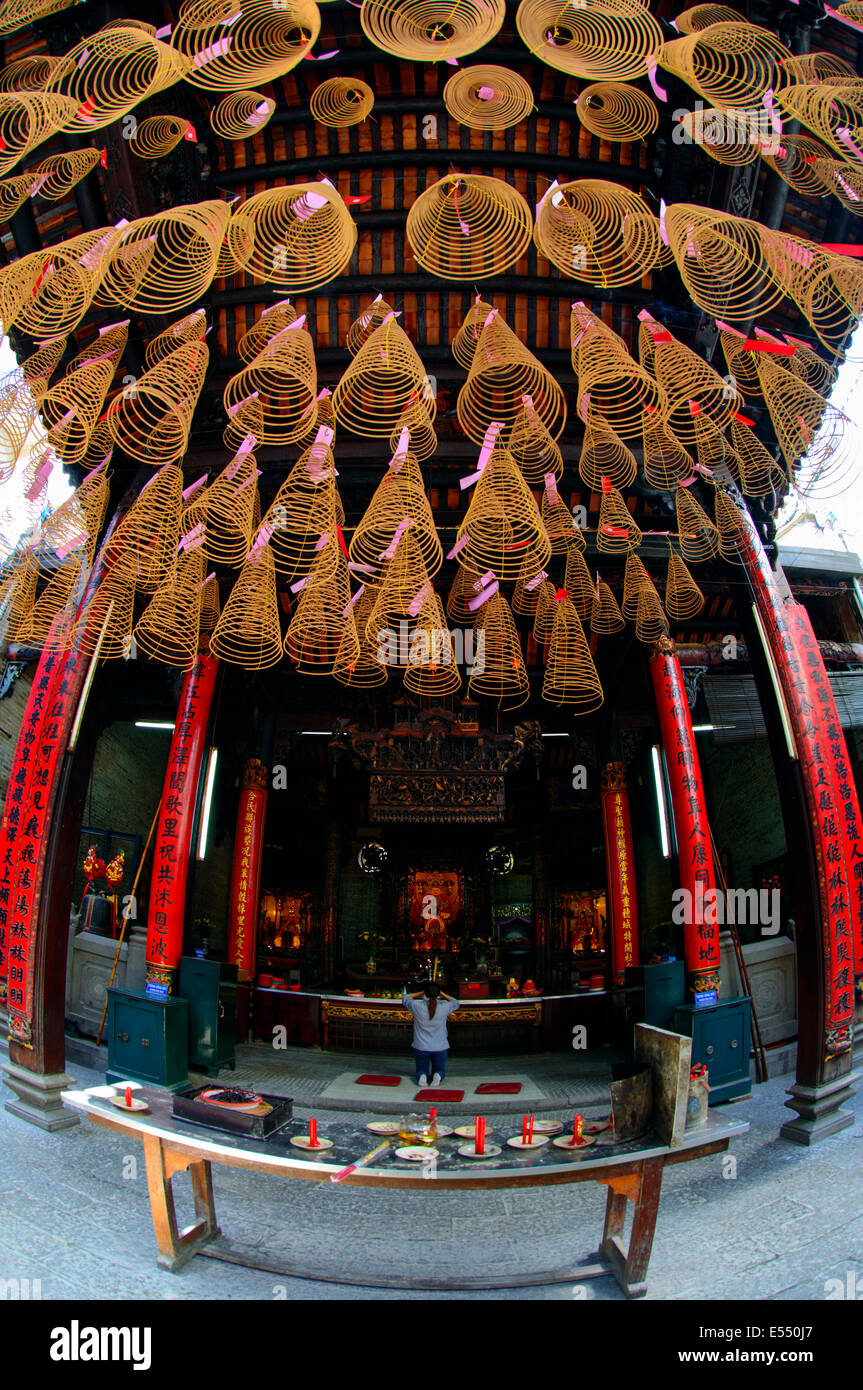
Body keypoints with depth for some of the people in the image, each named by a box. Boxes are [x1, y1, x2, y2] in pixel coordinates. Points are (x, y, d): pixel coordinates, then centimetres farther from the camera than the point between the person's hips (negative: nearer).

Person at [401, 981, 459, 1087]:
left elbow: (405, 998, 8)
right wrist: (441, 993, 10)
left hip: (421, 1047, 0)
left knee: (421, 1071, 20)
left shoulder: (417, 1006, -14)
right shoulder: (444, 1007, -11)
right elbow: (455, 1003, 12)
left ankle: (422, 1076, -14)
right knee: (439, 1071, 20)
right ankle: (437, 1076, -14)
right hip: (440, 1048, 0)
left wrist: (421, 993, 9)